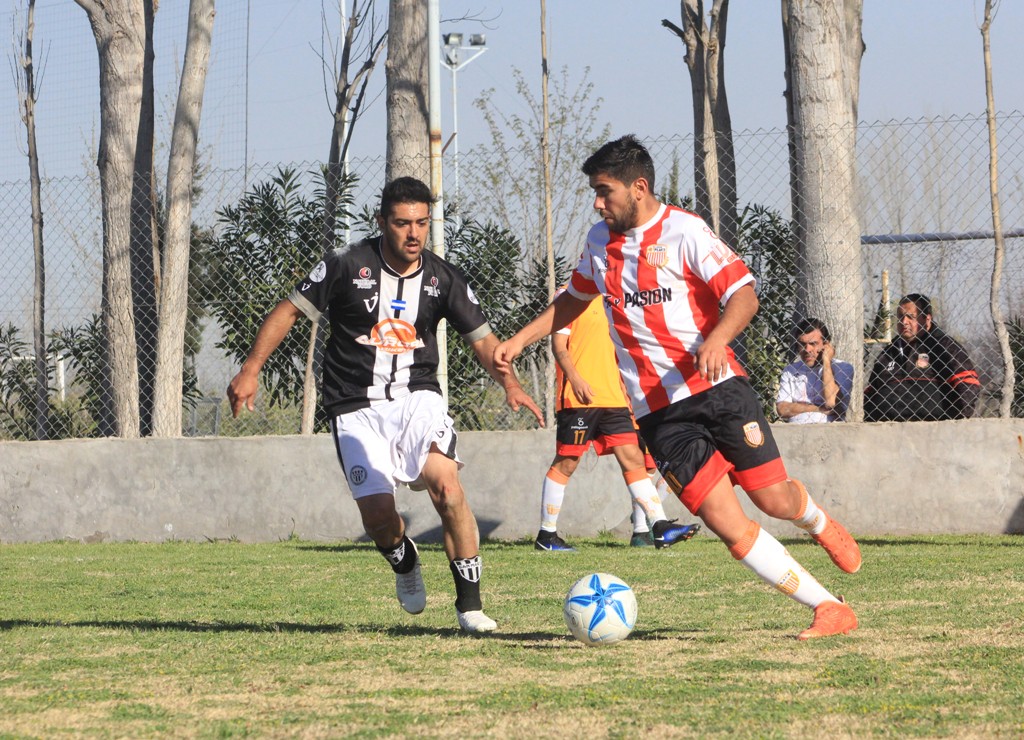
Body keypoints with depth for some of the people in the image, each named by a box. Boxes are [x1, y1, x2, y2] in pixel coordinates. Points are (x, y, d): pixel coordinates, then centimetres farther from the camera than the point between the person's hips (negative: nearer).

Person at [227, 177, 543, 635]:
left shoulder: (442, 279, 2)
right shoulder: (348, 265, -5)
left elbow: (481, 338, 9)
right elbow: (289, 311, 1)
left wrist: (508, 382, -10)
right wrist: (250, 369, -6)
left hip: (417, 399, 1)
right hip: (357, 409, -1)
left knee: (446, 485, -26)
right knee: (378, 517, -13)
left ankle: (469, 604, -15)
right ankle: (404, 563, 26)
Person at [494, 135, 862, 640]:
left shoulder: (683, 232, -8)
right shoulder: (600, 242, 10)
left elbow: (744, 295, -14)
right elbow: (575, 299, 29)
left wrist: (716, 340, -32)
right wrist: (520, 340, 21)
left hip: (717, 389, -3)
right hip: (658, 413, 3)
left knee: (774, 498, -2)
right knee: (730, 526, -11)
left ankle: (819, 523, 38)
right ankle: (830, 609, -5)